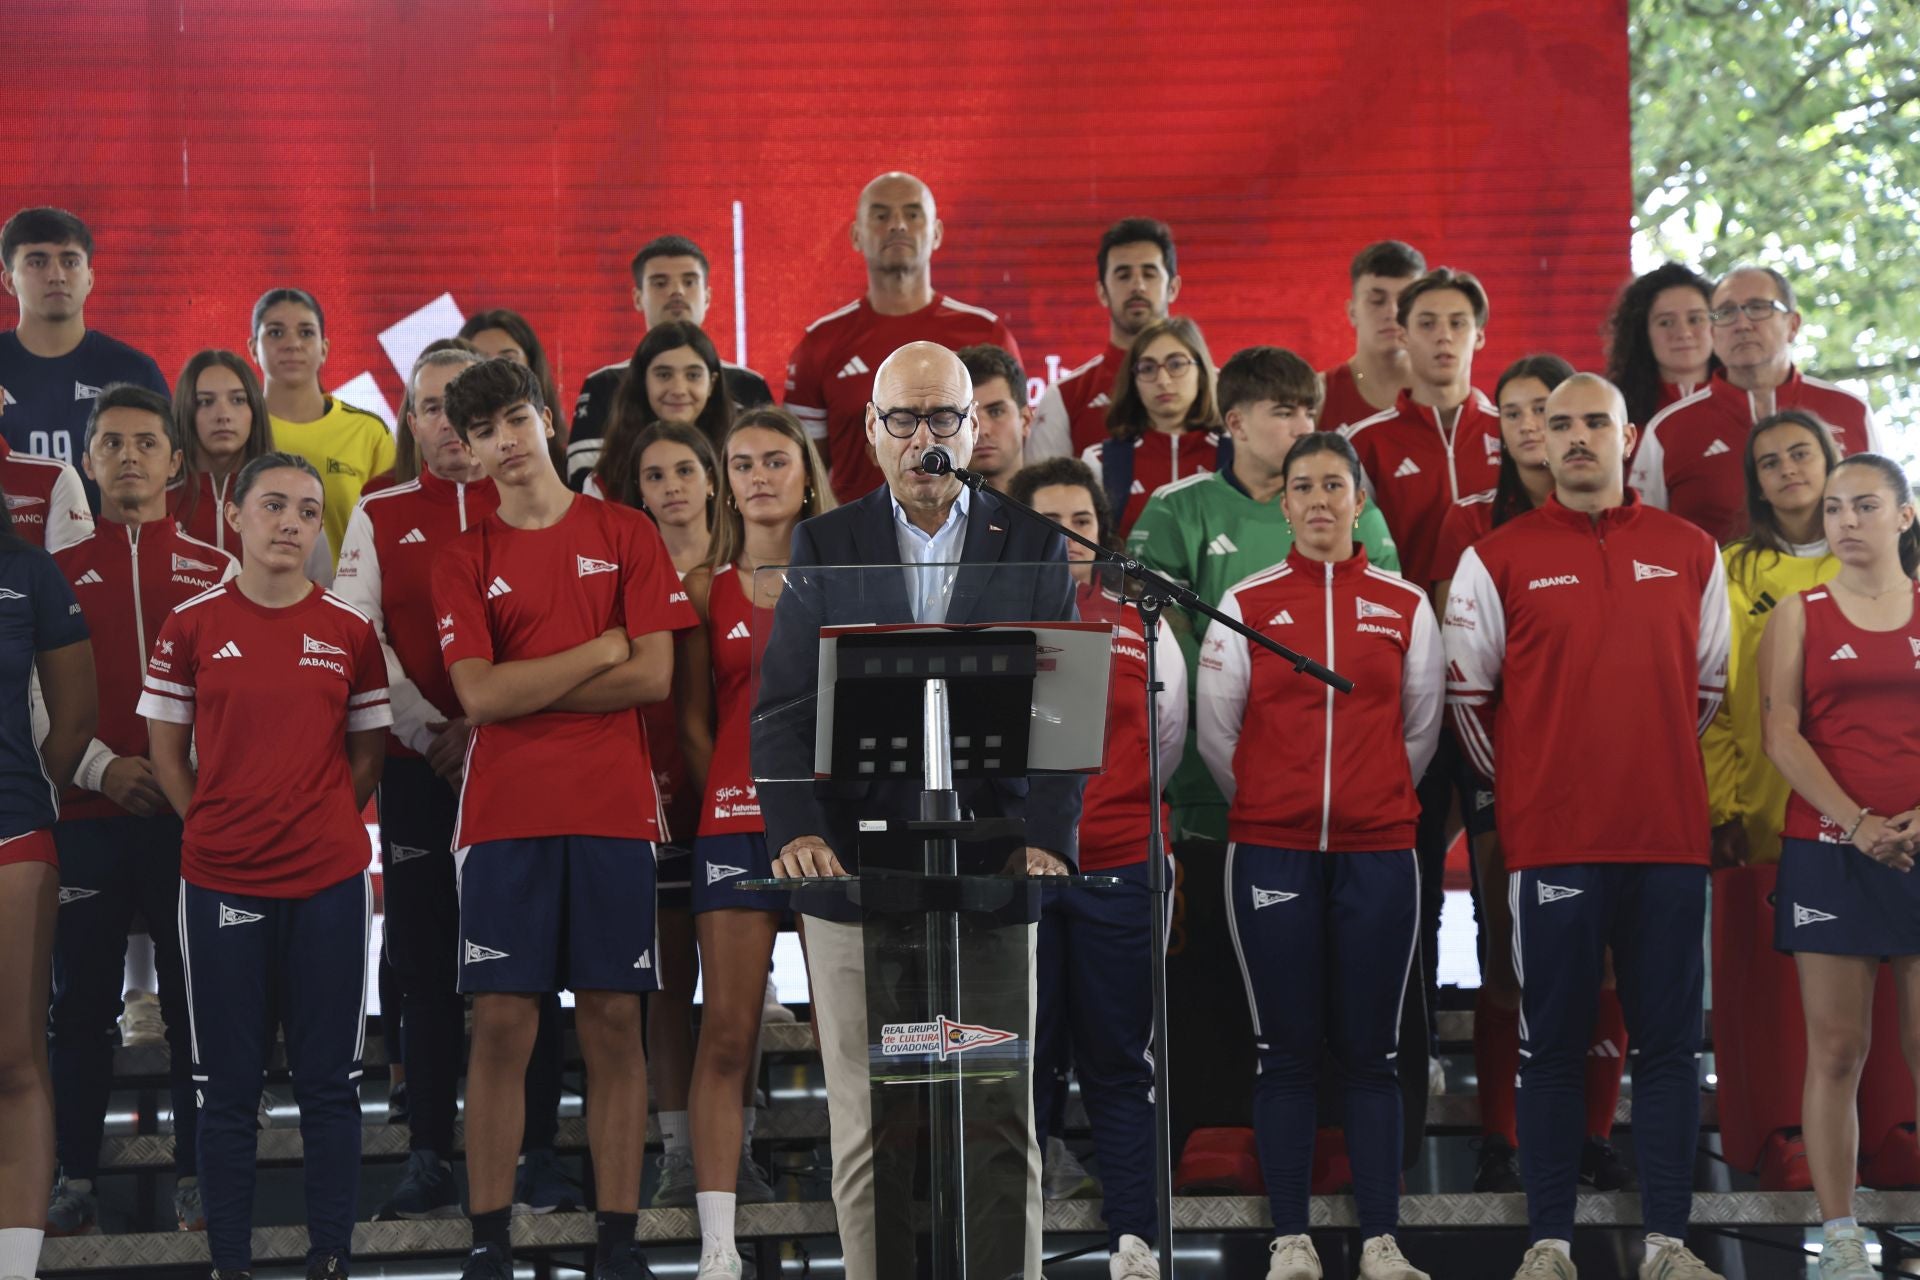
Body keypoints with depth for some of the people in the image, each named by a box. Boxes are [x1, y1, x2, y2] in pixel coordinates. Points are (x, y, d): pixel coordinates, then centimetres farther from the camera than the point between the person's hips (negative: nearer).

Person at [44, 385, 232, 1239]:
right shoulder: (56, 571, 8)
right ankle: (74, 1175, 10)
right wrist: (101, 767, -9)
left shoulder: (217, 572, 8)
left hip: (191, 815, 0)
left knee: (193, 998, 1)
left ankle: (197, 1171, 9)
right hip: (84, 817, 0)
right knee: (81, 999, 3)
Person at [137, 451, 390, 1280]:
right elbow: (166, 751, 8)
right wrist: (219, 827, 1)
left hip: (328, 882, 1)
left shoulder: (350, 631, 4)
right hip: (220, 882, -1)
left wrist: (321, 823, 2)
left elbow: (368, 752, 11)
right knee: (228, 1086, 5)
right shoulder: (191, 625, 1)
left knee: (330, 1082, 4)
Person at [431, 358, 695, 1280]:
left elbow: (653, 676, -2)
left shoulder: (625, 535, 7)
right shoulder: (467, 559, 8)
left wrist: (523, 691, -4)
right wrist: (600, 650, -4)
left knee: (614, 1024, 1)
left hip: (612, 812, 0)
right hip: (505, 814, 0)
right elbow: (479, 695, -5)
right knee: (502, 1024, -2)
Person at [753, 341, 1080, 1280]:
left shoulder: (1035, 549, 6)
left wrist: (1047, 841, -14)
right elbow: (782, 707, 1)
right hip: (855, 874, 0)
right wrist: (797, 830, -14)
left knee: (1001, 1121, 1)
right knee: (866, 1128, 2)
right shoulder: (825, 545, 7)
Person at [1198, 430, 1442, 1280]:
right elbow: (1216, 735, 7)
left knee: (1371, 1052, 4)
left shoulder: (1405, 606, 5)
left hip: (1378, 854, 1)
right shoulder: (1246, 605, 3)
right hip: (1272, 853, -1)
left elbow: (1421, 731, 12)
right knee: (1286, 1052, 3)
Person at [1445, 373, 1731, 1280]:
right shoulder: (1498, 559, 2)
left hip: (1670, 832, 2)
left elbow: (1710, 683, 16)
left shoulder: (1691, 553, 8)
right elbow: (1467, 694, 6)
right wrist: (1518, 782, 8)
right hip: (1552, 836, -2)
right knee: (1552, 1044, 3)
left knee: (1669, 1042, 5)